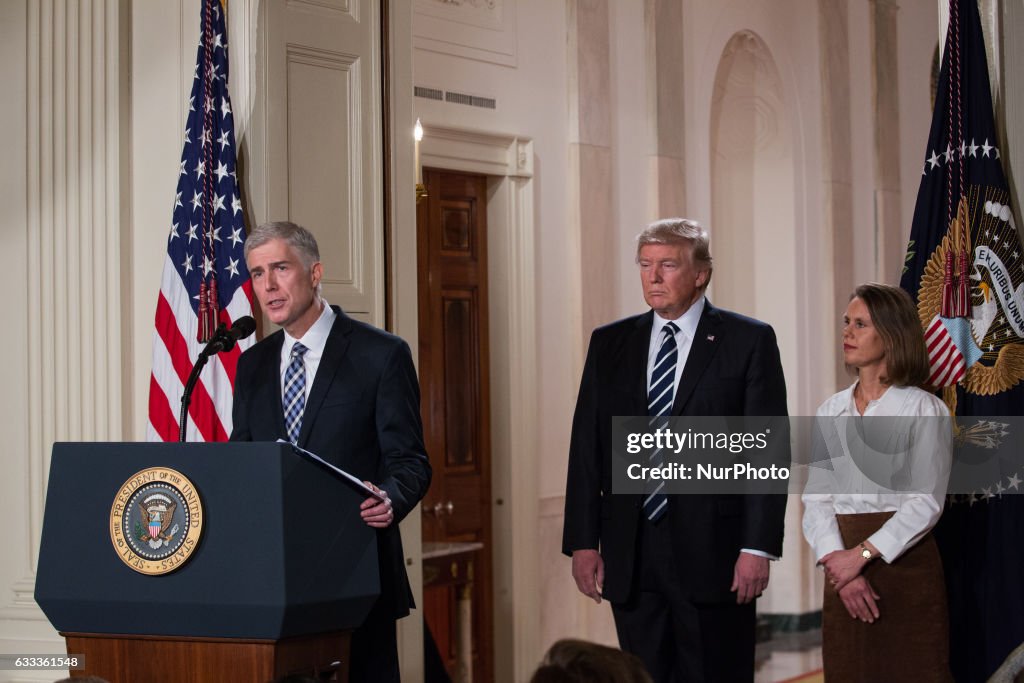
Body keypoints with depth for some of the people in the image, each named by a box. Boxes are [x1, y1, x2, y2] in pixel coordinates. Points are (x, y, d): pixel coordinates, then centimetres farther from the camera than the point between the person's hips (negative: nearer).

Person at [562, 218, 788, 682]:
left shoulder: (749, 341, -1)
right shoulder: (609, 344, 10)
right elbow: (587, 448, 9)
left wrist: (758, 547, -11)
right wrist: (582, 541, 2)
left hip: (712, 552, -3)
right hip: (629, 557, 4)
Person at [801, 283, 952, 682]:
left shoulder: (925, 410, -4)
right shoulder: (831, 412, 10)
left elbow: (926, 502, -11)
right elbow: (816, 499, 3)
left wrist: (862, 554, -18)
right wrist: (839, 558, -13)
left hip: (906, 560, -4)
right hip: (845, 561, 4)